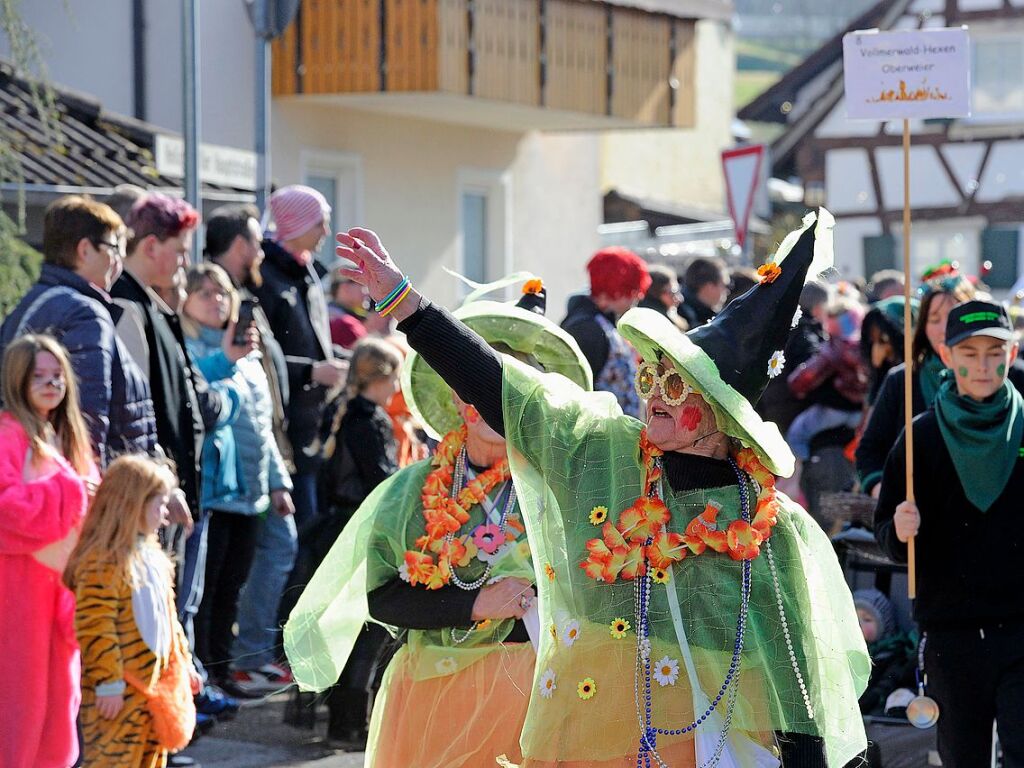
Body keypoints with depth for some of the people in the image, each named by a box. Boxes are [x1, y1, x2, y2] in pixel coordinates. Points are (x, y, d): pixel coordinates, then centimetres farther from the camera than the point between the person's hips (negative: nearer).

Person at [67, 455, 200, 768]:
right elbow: (95, 629, -22)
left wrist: (182, 662, 21)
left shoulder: (150, 553, 12)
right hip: (119, 693, -9)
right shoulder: (102, 561, -20)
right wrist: (108, 683, -22)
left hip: (155, 680, 9)